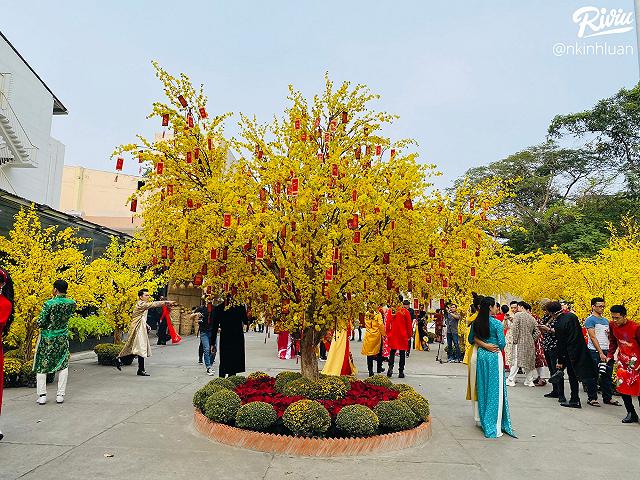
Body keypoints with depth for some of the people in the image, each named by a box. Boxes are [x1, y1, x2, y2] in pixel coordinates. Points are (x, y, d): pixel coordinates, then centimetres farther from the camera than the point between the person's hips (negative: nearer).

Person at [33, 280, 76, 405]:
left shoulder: (49, 304, -17)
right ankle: (60, 395, 11)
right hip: (63, 338, 3)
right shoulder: (71, 303, -7)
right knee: (63, 366, 13)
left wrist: (39, 323, 6)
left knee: (41, 366, 12)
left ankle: (42, 395, 11)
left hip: (47, 338, -3)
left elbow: (40, 323, -14)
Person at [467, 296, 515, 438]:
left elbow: (472, 339, 6)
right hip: (494, 357, -5)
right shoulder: (497, 323, -14)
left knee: (482, 387, 15)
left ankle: (481, 419, 25)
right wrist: (497, 348, 8)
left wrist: (483, 344, -2)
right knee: (494, 389, 1)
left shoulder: (476, 323, 3)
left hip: (480, 356, 6)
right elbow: (501, 343, -12)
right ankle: (492, 425, 4)